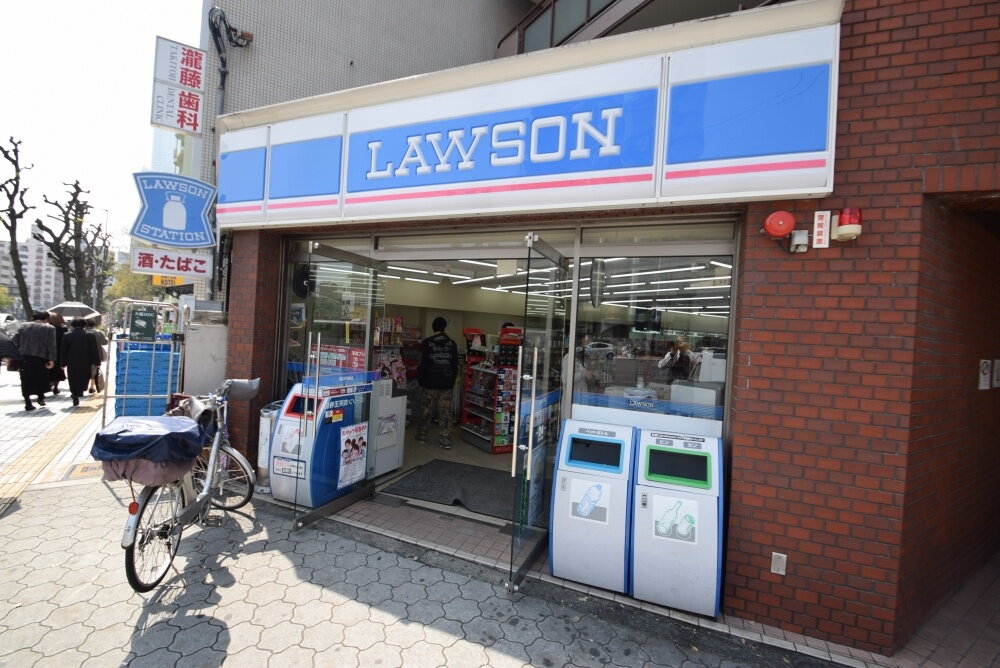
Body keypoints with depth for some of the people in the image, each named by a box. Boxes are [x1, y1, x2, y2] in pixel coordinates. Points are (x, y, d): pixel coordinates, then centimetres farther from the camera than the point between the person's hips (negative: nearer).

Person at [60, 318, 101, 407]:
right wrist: (97, 362, 0)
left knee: (74, 382, 8)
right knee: (85, 378, 20)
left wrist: (63, 363, 10)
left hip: (72, 363, 1)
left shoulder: (67, 336, -1)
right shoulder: (90, 335, -4)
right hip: (86, 363, -1)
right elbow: (95, 350, -4)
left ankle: (76, 399, 2)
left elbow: (63, 351, 3)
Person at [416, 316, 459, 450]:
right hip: (447, 384, 2)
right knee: (445, 411, 3)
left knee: (426, 409, 13)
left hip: (430, 383, -2)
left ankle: (422, 434, 27)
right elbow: (455, 365, 6)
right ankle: (446, 440, 1)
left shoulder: (427, 343, -7)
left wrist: (420, 381, 3)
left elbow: (422, 364, -7)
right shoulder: (452, 344, 3)